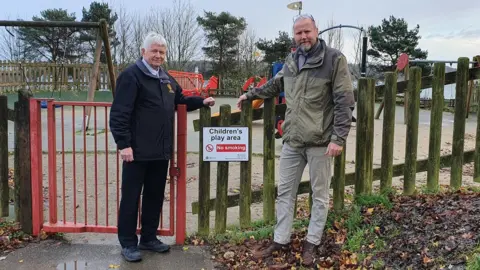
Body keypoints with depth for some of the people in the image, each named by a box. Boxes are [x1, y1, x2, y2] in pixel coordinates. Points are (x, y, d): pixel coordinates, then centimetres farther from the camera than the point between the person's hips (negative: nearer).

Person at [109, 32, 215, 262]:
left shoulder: (166, 78, 15)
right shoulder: (131, 75, -10)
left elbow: (180, 101, 31)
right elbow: (119, 113, -16)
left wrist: (202, 102, 16)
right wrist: (124, 144, -22)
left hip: (161, 150, 8)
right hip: (137, 150, -8)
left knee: (155, 196, 15)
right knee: (131, 197, 2)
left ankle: (149, 238, 29)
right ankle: (128, 243, 14)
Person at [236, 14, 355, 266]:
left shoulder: (334, 59, -8)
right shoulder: (291, 60, 9)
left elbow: (344, 102, -12)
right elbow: (275, 84, 29)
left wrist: (338, 138, -17)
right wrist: (250, 94, 32)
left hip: (320, 141, -5)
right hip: (292, 140, 6)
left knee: (319, 195, 8)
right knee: (285, 192, 11)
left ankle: (312, 242, 23)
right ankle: (280, 240, 23)